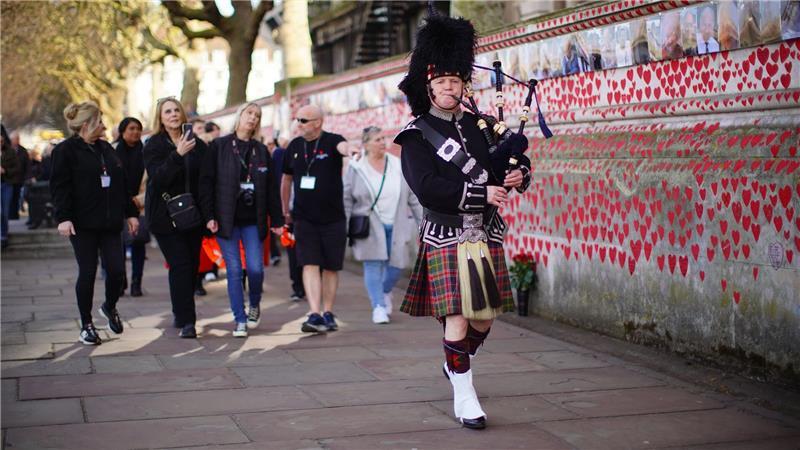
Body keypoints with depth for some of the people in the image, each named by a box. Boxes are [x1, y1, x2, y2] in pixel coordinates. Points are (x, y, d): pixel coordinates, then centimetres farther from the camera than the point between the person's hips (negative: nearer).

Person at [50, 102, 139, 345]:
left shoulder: (105, 148, 16)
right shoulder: (66, 150, -5)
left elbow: (120, 183, 19)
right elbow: (59, 186, -10)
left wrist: (130, 213, 16)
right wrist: (63, 217, -20)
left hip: (110, 223, 5)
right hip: (83, 224, -5)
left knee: (117, 270, -1)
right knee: (87, 272, -2)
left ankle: (110, 307, 28)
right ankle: (86, 325, 12)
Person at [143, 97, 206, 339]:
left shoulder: (197, 144, 8)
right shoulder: (154, 145, -2)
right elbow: (158, 178, -16)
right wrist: (178, 155, -29)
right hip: (166, 216, -4)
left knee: (192, 265, 6)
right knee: (180, 265, -12)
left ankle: (181, 314, 23)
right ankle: (186, 321, -13)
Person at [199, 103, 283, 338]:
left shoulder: (261, 150, 11)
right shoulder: (218, 146, 1)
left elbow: (271, 187, 11)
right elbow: (206, 181, -2)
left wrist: (276, 219, 7)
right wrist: (209, 216, -9)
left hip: (253, 220, 2)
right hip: (227, 219, -2)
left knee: (255, 268, -6)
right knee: (234, 270, -2)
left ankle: (255, 305, 22)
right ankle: (240, 319, 6)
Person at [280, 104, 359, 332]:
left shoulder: (331, 141, -6)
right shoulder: (294, 146, 6)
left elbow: (342, 146, -32)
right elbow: (286, 178, 18)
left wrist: (348, 149, -56)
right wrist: (285, 210, 20)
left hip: (333, 217, -2)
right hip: (304, 218, 2)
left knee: (331, 267, 7)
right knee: (310, 265, -10)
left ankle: (328, 314, 21)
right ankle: (315, 315, -16)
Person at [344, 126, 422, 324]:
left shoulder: (399, 166, 7)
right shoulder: (355, 169, -1)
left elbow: (413, 198, 10)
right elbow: (346, 200, 2)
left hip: (396, 226, 3)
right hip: (370, 227, -3)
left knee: (397, 264, 3)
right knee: (373, 265, -9)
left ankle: (385, 292, 33)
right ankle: (378, 306, -3)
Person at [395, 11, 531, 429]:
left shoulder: (477, 126, 10)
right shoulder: (416, 135, -6)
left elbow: (513, 158, 15)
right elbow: (428, 187, -18)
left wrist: (518, 174, -9)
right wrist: (481, 193, -22)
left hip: (486, 233, 5)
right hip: (447, 235, -5)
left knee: (484, 317, 12)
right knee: (457, 318, -8)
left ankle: (456, 364, 40)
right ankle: (463, 395, 5)